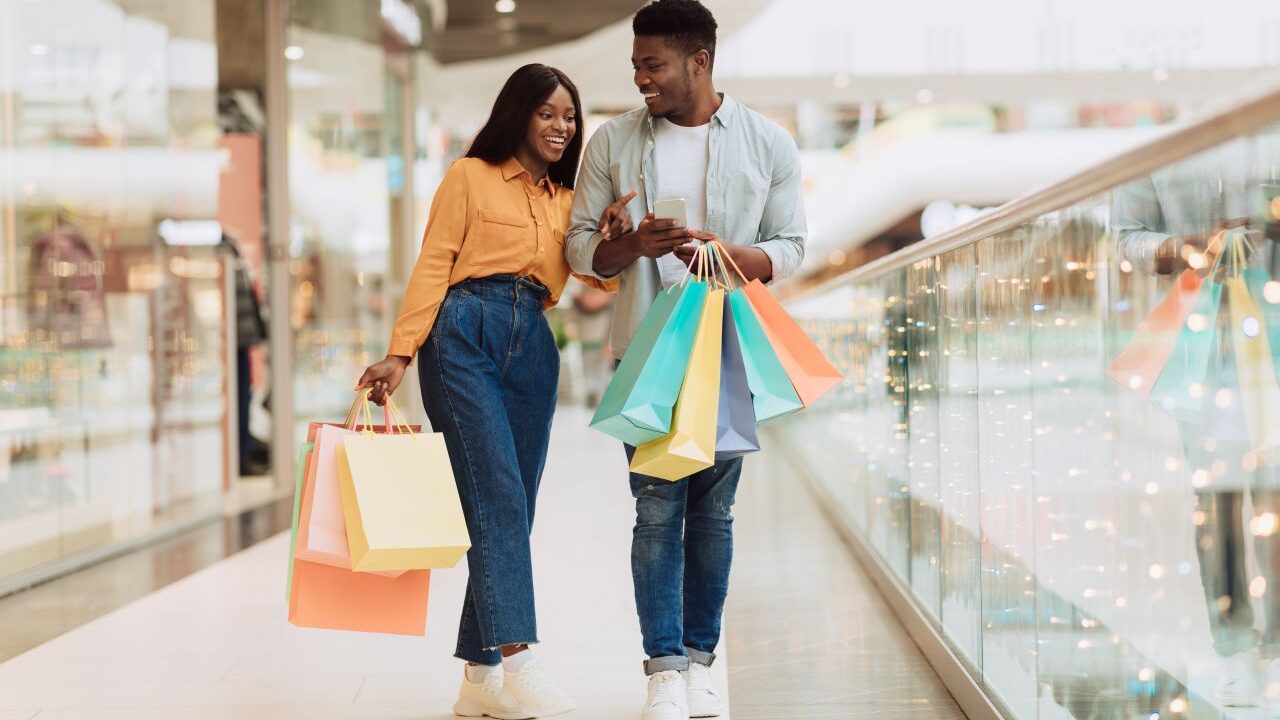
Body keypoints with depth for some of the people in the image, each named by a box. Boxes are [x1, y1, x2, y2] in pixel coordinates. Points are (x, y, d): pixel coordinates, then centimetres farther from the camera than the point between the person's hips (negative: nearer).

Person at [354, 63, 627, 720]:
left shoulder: (567, 200, 22)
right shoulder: (470, 176, 8)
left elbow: (599, 277, 13)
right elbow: (432, 266, 1)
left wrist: (619, 239, -8)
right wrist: (400, 352, -8)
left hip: (533, 349, 5)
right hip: (464, 336, -5)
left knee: (511, 511, 2)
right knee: (497, 496, -17)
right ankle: (518, 657, -25)